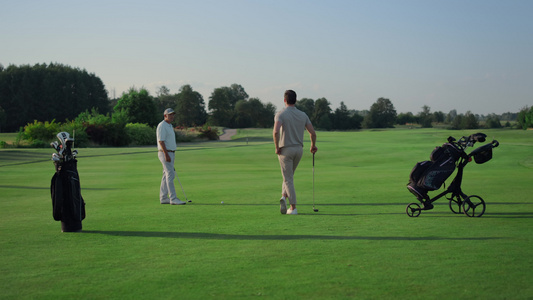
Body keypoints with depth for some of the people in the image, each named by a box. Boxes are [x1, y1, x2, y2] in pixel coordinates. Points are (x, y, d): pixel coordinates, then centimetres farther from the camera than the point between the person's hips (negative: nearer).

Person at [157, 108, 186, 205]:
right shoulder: (162, 126, -12)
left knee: (166, 175, 9)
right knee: (170, 175, -13)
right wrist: (166, 155, -25)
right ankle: (173, 198, -15)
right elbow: (161, 141, -19)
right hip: (165, 153, -10)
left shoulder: (170, 126, 19)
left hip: (170, 153, 10)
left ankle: (163, 198, 12)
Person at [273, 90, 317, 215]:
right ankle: (284, 197, 6)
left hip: (285, 150, -4)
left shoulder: (280, 114, -9)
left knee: (288, 179, 0)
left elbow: (275, 131, -25)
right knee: (289, 175, 23)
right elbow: (312, 133, 2)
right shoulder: (303, 115, 5)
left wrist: (277, 147, -11)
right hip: (299, 149, 4)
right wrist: (313, 146, 20)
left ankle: (293, 208, -7)